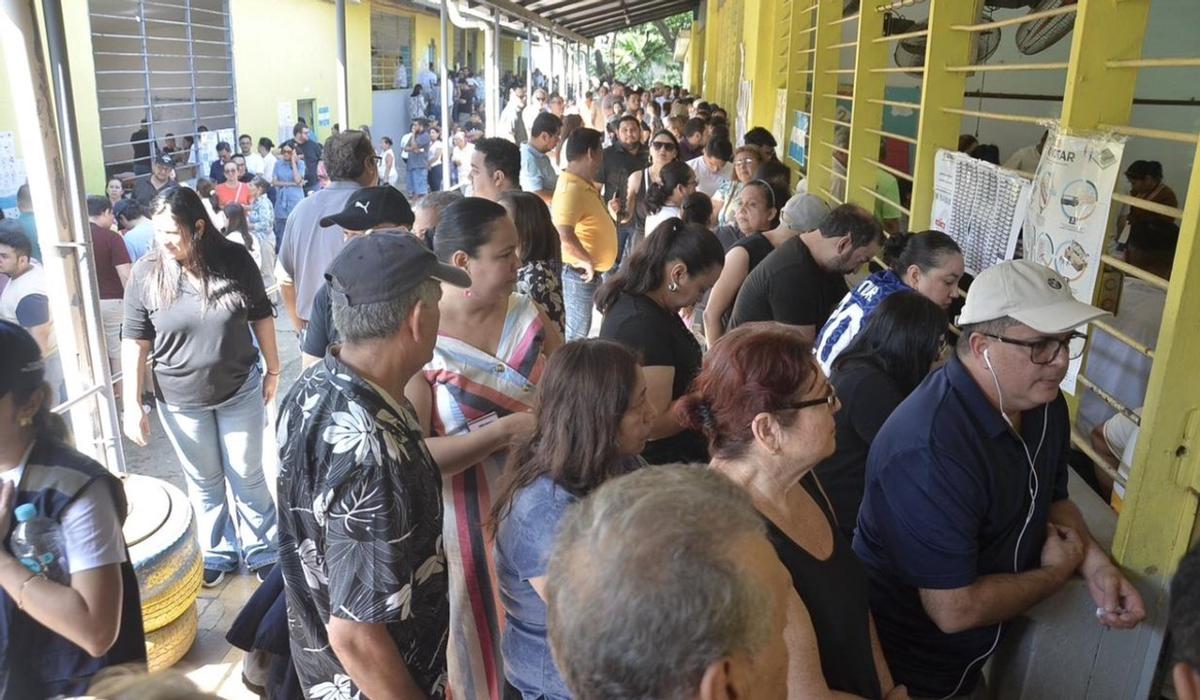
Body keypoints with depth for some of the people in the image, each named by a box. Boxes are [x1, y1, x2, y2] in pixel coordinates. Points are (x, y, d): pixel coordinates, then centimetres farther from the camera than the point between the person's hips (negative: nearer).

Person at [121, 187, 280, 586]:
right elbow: (134, 341, -6)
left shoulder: (235, 260, -12)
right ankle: (218, 553, 35)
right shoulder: (146, 273, -12)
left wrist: (273, 370, 6)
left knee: (247, 476, 12)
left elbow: (261, 316, 0)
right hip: (180, 401, 1)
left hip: (240, 390, 0)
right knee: (204, 482, 15)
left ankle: (262, 550, 31)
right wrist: (132, 405, -8)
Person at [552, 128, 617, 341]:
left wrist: (607, 211, 12)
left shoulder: (585, 184, 8)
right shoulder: (571, 189, -24)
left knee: (579, 329, 20)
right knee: (576, 332, 0)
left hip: (590, 271, 10)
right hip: (579, 272, -10)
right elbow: (564, 234, -36)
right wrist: (586, 260, -26)